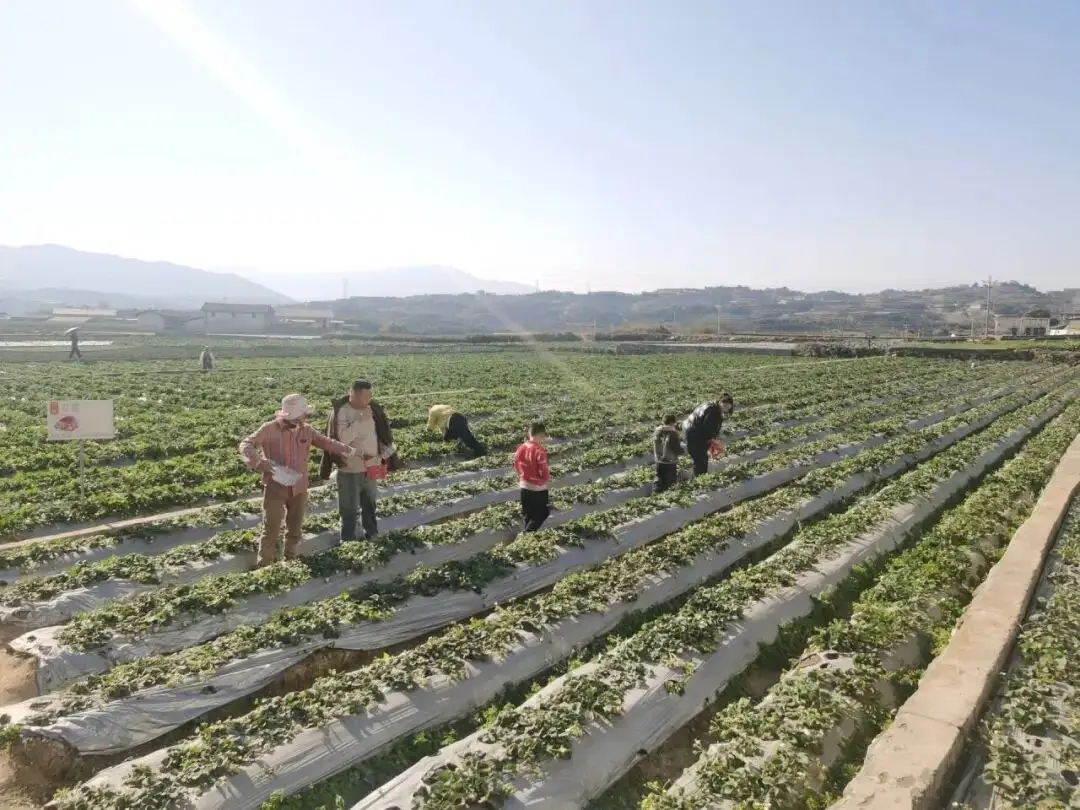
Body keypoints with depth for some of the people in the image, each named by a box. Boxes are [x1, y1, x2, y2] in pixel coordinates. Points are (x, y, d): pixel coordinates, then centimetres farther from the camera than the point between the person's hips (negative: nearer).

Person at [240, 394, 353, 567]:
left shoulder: (306, 430, -1)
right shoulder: (270, 429, -14)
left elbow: (325, 441, 2)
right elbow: (245, 445, -17)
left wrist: (342, 448, -18)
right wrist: (260, 462, -33)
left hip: (299, 488, 4)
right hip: (275, 488, -4)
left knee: (295, 530, 17)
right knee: (271, 531, 3)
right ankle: (264, 568, 18)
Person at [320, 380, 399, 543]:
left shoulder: (372, 409, 0)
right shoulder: (341, 412, -17)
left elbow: (382, 433, 9)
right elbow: (342, 439, -27)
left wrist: (387, 454, 2)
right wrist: (360, 420, -29)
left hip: (370, 467, 6)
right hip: (349, 469, -6)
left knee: (370, 504, 20)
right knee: (349, 508, 6)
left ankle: (372, 536, 35)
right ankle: (348, 541, 19)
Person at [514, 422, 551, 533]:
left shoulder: (520, 449, -3)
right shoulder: (539, 450, -23)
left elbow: (516, 466, 9)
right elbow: (544, 471, -21)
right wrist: (548, 478, 0)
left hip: (524, 486, 7)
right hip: (538, 488, -7)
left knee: (528, 514, 21)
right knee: (541, 514, 10)